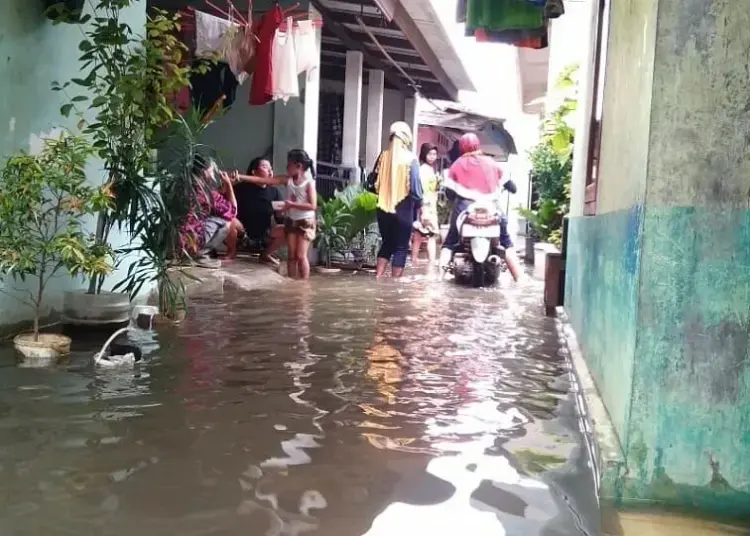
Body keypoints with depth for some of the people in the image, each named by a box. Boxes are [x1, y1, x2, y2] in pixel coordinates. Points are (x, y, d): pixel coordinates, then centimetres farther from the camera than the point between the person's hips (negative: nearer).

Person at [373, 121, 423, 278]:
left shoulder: (383, 156, 1)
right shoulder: (410, 159, -10)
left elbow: (375, 183, 6)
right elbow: (415, 187, -11)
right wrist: (418, 204, 6)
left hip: (383, 209, 4)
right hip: (403, 210, -4)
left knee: (387, 244, 19)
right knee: (401, 248, 6)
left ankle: (378, 277, 13)